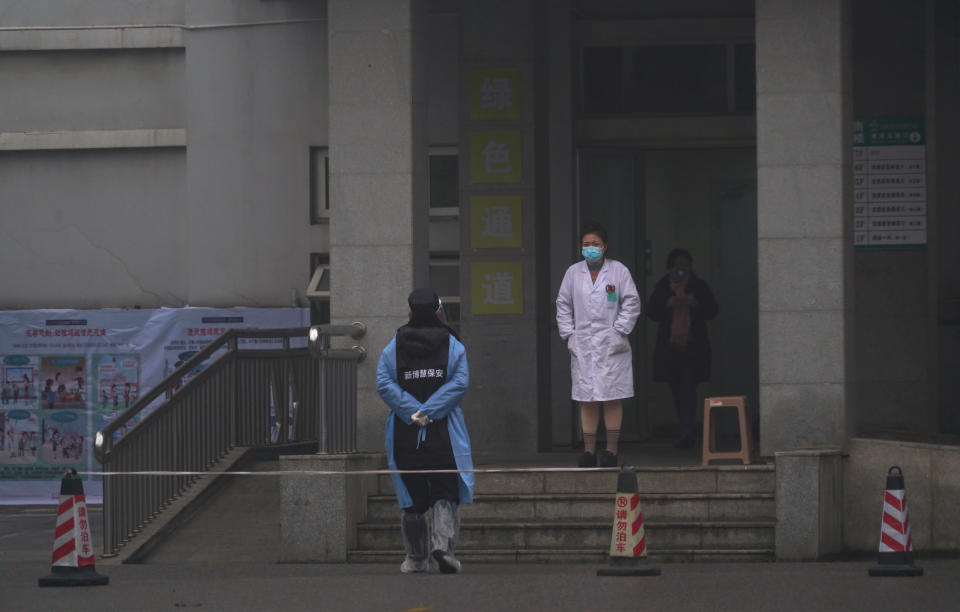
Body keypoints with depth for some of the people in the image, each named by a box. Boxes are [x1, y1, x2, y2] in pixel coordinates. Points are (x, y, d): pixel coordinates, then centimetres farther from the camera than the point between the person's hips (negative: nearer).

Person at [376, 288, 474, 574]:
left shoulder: (393, 347, 5)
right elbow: (459, 382, -9)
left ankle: (415, 557, 15)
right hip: (443, 433, -1)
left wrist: (412, 411, -13)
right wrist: (429, 411, -13)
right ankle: (443, 543, -18)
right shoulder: (453, 346, 3)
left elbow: (384, 383, -8)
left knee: (412, 499, 10)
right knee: (446, 495, 3)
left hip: (405, 433, 1)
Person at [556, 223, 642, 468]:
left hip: (611, 345, -2)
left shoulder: (618, 270, 2)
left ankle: (611, 449, 2)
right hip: (582, 345, 2)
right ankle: (589, 450, 5)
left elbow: (631, 303, 1)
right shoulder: (573, 273, 8)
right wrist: (569, 335, 3)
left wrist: (619, 332, -6)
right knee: (587, 399, 1)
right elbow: (563, 305, 12)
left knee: (612, 398, -3)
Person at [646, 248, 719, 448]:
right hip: (669, 346, 3)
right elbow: (651, 311, 5)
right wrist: (668, 304, -14)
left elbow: (713, 310, 3)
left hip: (693, 345, -3)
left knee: (688, 389, -13)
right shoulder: (663, 287, 9)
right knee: (677, 390, 8)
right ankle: (688, 432, 20)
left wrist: (696, 304, -16)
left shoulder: (699, 286, 5)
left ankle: (687, 433, -19)